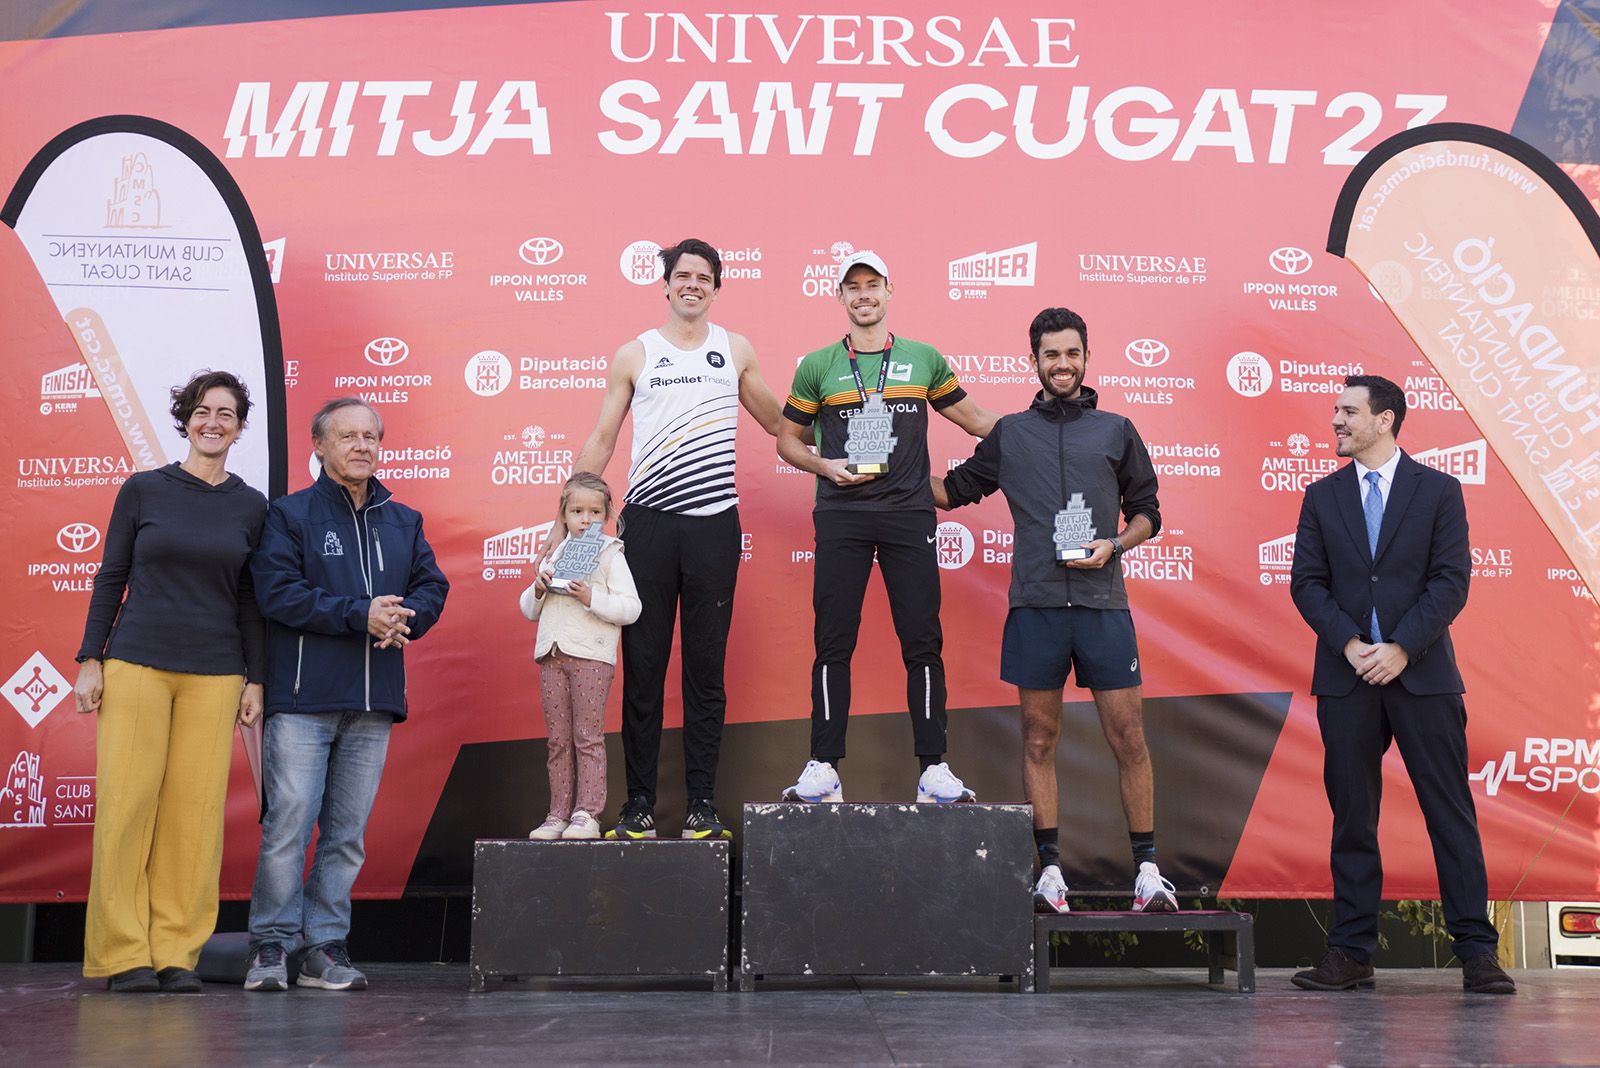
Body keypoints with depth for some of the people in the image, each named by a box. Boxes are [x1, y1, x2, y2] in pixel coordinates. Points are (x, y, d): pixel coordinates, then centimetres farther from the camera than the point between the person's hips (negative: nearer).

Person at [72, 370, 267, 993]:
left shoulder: (251, 507, 8)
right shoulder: (143, 490, 4)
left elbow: (251, 600, 10)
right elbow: (111, 578, 6)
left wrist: (255, 679, 5)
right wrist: (89, 660, 0)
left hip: (215, 674, 1)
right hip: (136, 664, -1)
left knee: (196, 808, 0)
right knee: (128, 802, -3)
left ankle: (176, 953, 8)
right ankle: (123, 953, 6)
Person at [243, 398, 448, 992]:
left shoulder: (404, 521, 17)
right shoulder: (289, 515, 2)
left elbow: (432, 586, 14)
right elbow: (277, 592, -10)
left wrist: (405, 617, -9)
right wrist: (360, 614, -16)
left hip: (375, 701, 4)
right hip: (302, 699, -4)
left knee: (348, 831, 7)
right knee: (289, 822, -7)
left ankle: (325, 946, 15)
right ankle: (271, 944, 6)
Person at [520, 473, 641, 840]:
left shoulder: (610, 555, 0)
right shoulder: (555, 554, 17)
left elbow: (630, 608, -10)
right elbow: (529, 610, 21)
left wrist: (591, 598, -20)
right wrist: (538, 590, 0)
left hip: (591, 655, -6)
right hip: (552, 654, 6)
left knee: (588, 737, -4)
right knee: (557, 740, 7)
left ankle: (586, 814, -2)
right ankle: (558, 814, 10)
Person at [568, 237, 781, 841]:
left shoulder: (736, 351, 11)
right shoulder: (634, 355, 8)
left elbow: (779, 423, 24)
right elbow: (601, 440, 10)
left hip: (715, 525, 1)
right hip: (648, 523, -1)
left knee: (706, 667, 4)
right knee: (643, 666, 2)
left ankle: (702, 802, 10)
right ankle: (639, 802, 9)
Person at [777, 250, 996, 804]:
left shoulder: (924, 359, 11)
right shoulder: (817, 367, 8)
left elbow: (973, 418, 21)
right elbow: (787, 440, 14)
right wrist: (826, 467, -4)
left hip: (909, 514, 1)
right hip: (841, 517, 0)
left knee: (923, 641, 0)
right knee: (833, 643, 0)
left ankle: (934, 768, 7)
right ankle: (823, 767, 7)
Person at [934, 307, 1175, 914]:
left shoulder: (1116, 431, 12)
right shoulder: (1010, 434, 14)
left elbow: (1147, 512, 15)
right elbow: (955, 489, 24)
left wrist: (1113, 545, -3)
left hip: (1103, 604, 0)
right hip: (1035, 606, 1)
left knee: (1127, 738, -2)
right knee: (1039, 740, 4)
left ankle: (1147, 869, 8)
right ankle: (1050, 871, 13)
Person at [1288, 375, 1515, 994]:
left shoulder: (1439, 490, 5)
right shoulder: (1322, 496, 12)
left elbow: (1451, 581, -3)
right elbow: (1306, 582, 5)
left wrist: (1401, 647, -13)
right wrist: (1350, 644, -9)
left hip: (1422, 673, -2)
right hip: (1346, 676, 2)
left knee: (1451, 811, 0)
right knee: (1352, 816, 4)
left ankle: (1476, 952, 7)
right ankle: (1351, 954, 10)